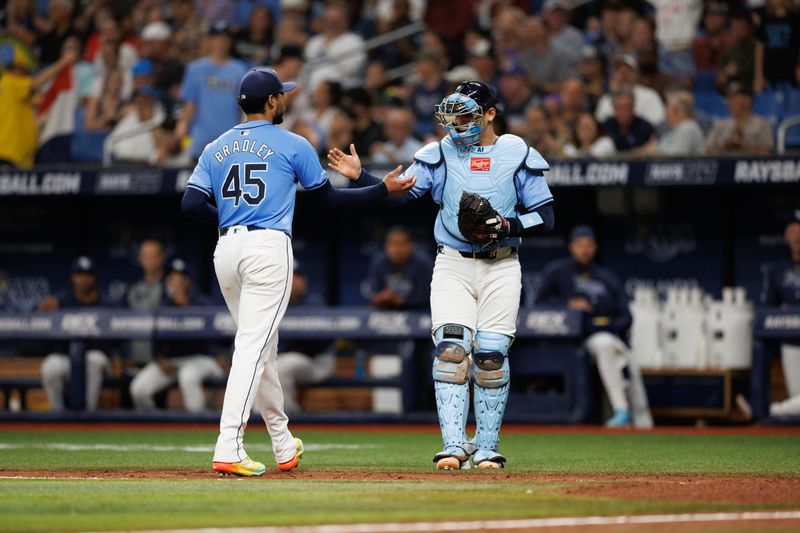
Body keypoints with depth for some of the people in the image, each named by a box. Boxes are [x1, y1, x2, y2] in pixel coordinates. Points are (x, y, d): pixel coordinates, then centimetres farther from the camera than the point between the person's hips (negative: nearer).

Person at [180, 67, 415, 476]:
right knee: (253, 347, -11)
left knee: (260, 348, 17)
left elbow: (191, 204, 2)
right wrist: (384, 189, 16)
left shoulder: (216, 149, 13)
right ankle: (228, 450, -22)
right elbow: (329, 198, 7)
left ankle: (284, 446, 26)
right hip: (268, 247, -6)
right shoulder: (292, 145, 1)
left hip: (226, 250, 6)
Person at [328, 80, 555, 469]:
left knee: (491, 356, -5)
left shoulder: (519, 156, 2)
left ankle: (486, 448, 6)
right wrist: (359, 176, -18)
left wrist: (505, 226, -15)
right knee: (450, 350, -13)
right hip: (452, 265, 1)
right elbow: (397, 194, -3)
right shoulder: (440, 154, 5)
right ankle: (454, 447, -14)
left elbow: (545, 218, 1)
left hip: (500, 267, -1)